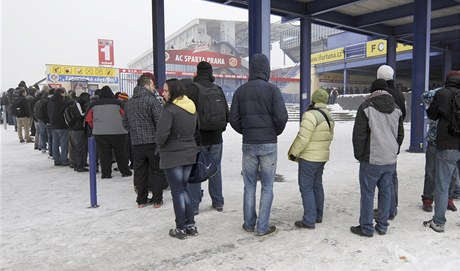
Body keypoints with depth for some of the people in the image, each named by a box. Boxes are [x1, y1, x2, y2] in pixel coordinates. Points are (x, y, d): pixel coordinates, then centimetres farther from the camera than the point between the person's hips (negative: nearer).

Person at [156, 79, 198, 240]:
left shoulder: (170, 109, -16)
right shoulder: (192, 108, 7)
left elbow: (162, 133, -21)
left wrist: (160, 145, -2)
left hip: (172, 156, -7)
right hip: (189, 154, 7)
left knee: (177, 192, 4)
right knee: (184, 189, 18)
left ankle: (181, 229, 15)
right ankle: (191, 225, 22)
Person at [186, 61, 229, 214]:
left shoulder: (192, 88, -10)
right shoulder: (219, 90, 6)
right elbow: (227, 114, 10)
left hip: (198, 138, -4)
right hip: (216, 138, 5)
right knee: (215, 170, 14)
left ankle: (194, 205, 8)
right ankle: (218, 202, 23)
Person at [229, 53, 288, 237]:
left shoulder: (241, 90, 2)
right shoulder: (272, 89, -6)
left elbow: (234, 119, 0)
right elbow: (281, 117, -12)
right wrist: (275, 132, 6)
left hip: (248, 145, 3)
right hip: (268, 145, -2)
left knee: (249, 186, 14)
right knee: (267, 187, 8)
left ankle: (249, 224, 23)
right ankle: (262, 227, 13)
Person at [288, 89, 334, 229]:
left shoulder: (310, 115, -21)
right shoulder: (329, 117, 8)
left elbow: (302, 138, -23)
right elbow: (330, 137, 15)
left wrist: (293, 153, -11)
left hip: (308, 158, -9)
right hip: (322, 157, 9)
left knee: (306, 187, -1)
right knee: (317, 185, 18)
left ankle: (309, 221, 2)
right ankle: (318, 216, 28)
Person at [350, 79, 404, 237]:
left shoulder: (366, 107, -9)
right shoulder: (396, 108, 9)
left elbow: (359, 134, -10)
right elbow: (400, 134, 15)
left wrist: (359, 155, 0)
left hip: (371, 160, -6)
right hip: (390, 160, 6)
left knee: (367, 193, 2)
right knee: (385, 191, 14)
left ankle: (366, 228, 10)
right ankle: (382, 226, 23)